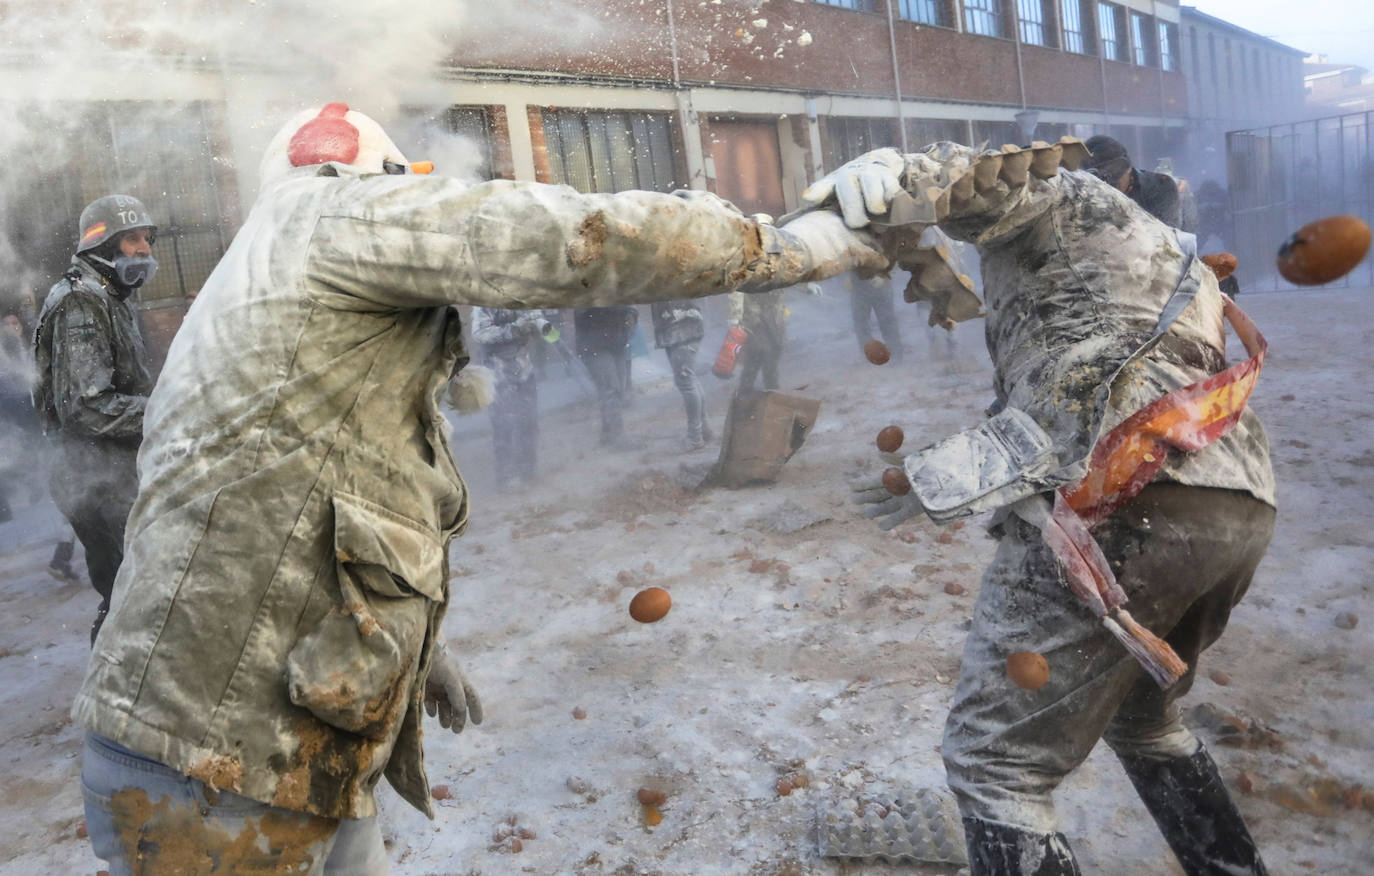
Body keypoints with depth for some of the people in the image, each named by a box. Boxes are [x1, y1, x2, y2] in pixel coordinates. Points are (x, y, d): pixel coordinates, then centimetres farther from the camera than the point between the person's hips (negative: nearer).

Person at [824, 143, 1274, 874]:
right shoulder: (1169, 260, 37)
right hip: (1240, 506, 10)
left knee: (993, 764, -1)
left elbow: (958, 179, -11)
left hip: (1121, 499, -9)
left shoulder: (1050, 194, 16)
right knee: (1142, 718, 32)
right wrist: (940, 481, 32)